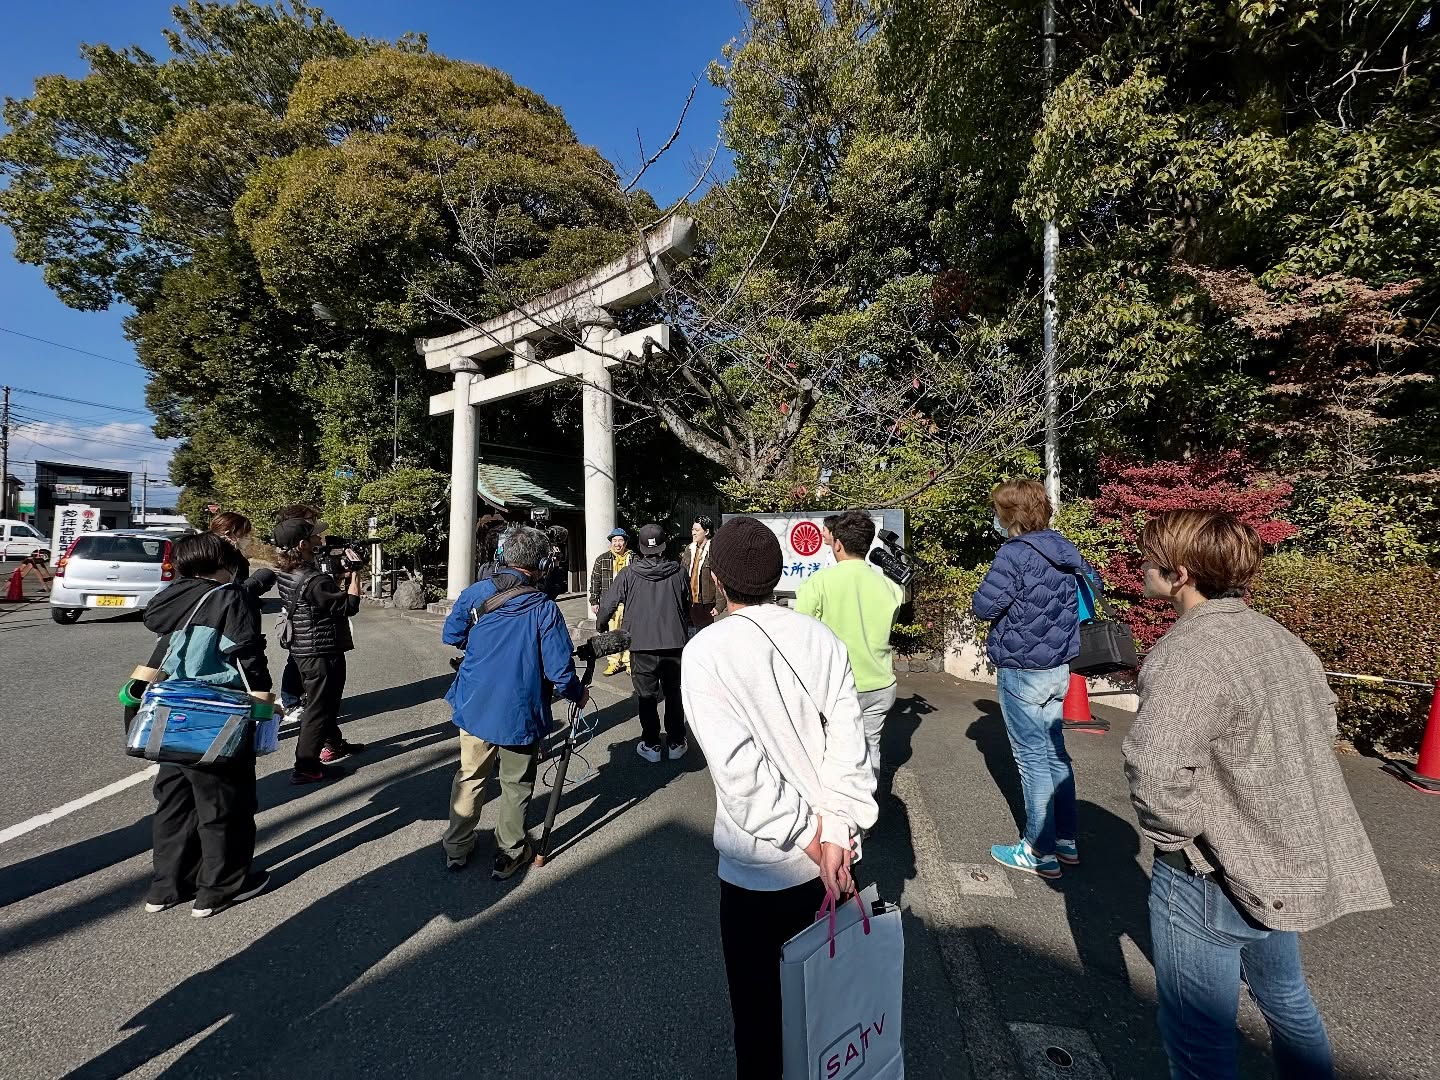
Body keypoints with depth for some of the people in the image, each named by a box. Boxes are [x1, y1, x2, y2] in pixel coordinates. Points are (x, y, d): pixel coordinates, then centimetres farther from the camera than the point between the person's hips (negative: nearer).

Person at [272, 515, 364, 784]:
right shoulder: (314, 581, -26)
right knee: (318, 708, 1)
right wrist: (355, 574, -13)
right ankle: (306, 767, 8)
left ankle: (334, 745, 42)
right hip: (322, 654, -10)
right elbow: (349, 605, -21)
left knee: (327, 701, 25)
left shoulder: (286, 575, 4)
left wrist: (344, 577, 2)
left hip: (302, 650, 10)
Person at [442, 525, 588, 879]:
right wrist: (579, 694, 2)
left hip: (475, 706, 4)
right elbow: (560, 670, -17)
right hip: (521, 714, -4)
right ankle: (509, 855, 29)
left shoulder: (475, 593, -7)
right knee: (516, 785, 15)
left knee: (470, 776, 22)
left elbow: (450, 636, 9)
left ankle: (456, 848, 37)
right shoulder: (544, 608, -18)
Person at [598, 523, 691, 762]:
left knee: (647, 697, 11)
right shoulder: (677, 573, -2)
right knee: (674, 694, 14)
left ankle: (651, 745, 18)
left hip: (642, 646, -1)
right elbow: (688, 606, 9)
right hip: (675, 643, 2)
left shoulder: (629, 574, -6)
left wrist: (600, 627, 15)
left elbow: (608, 603, -4)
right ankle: (676, 743, 23)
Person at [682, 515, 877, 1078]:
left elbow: (736, 765, -21)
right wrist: (835, 834, -9)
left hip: (758, 866, -4)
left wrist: (806, 835, -12)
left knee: (760, 1007, 19)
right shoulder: (820, 637, -8)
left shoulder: (705, 651, -18)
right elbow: (849, 740, -11)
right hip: (831, 857, 4)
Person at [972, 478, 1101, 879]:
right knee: (1054, 753, 18)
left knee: (1033, 759, 2)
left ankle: (1040, 853, 15)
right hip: (1058, 668, 8)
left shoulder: (1014, 553, -21)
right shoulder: (1064, 549, 4)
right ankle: (1067, 841, 30)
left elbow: (983, 606, -19)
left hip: (1022, 673, -8)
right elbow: (1094, 584, 19)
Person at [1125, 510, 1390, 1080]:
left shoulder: (1188, 652, -28)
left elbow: (1155, 773, -37)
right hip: (1287, 858, 9)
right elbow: (1324, 717, 18)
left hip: (1212, 874, -9)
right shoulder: (1279, 637, 2)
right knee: (1284, 996, 32)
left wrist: (1173, 831, -17)